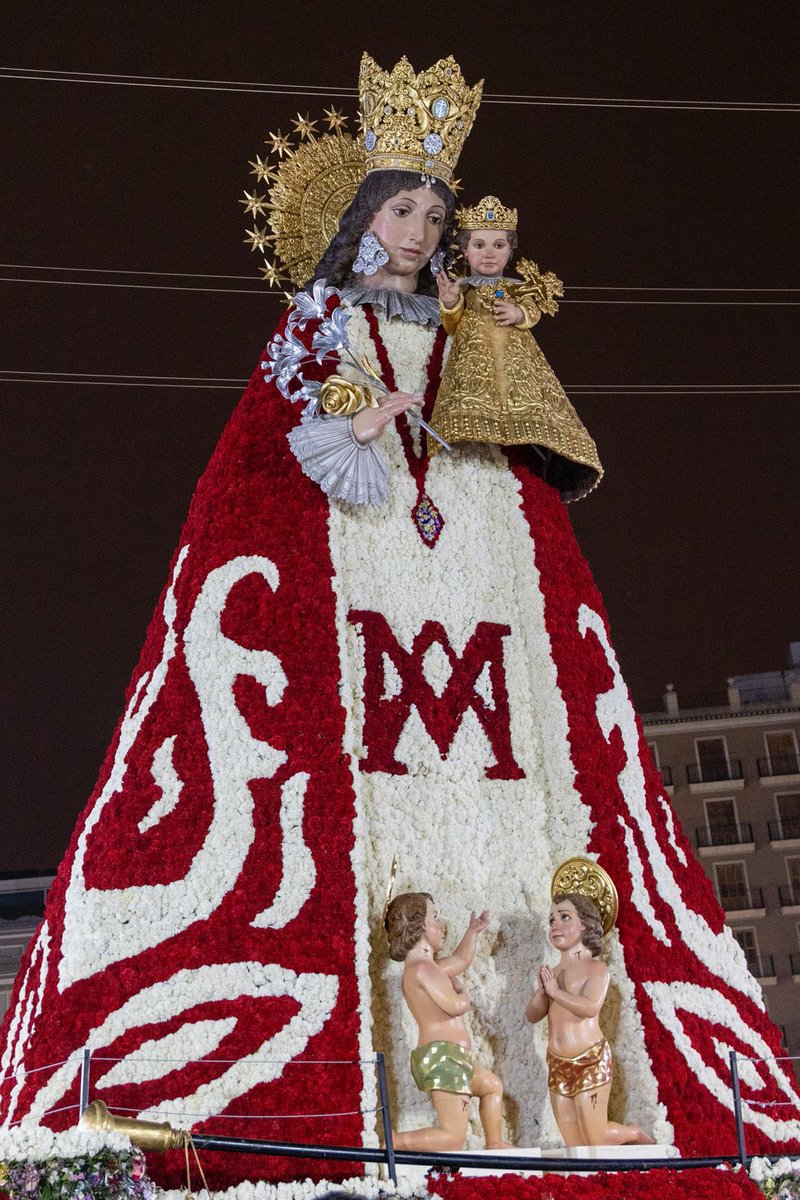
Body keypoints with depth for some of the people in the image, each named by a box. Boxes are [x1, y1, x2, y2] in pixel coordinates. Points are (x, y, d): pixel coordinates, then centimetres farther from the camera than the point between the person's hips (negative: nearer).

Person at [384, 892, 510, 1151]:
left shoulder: (427, 967, 18)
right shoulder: (423, 969, -15)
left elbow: (460, 960, 37)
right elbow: (457, 1006, -25)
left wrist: (473, 931, 35)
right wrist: (462, 990, -4)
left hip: (440, 1058, 11)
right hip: (444, 1055, -11)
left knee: (492, 1085, 35)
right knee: (453, 1137, -15)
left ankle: (494, 1144, 39)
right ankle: (392, 1144, -19)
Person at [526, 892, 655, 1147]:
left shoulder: (595, 968, -6)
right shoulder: (552, 973, 13)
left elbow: (590, 1007, -22)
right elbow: (533, 1015, 8)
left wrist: (555, 991, -15)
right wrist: (541, 992, -11)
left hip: (590, 1061, -6)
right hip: (558, 1065, 6)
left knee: (596, 1138, -3)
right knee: (574, 1145, 3)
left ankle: (635, 1135, 25)